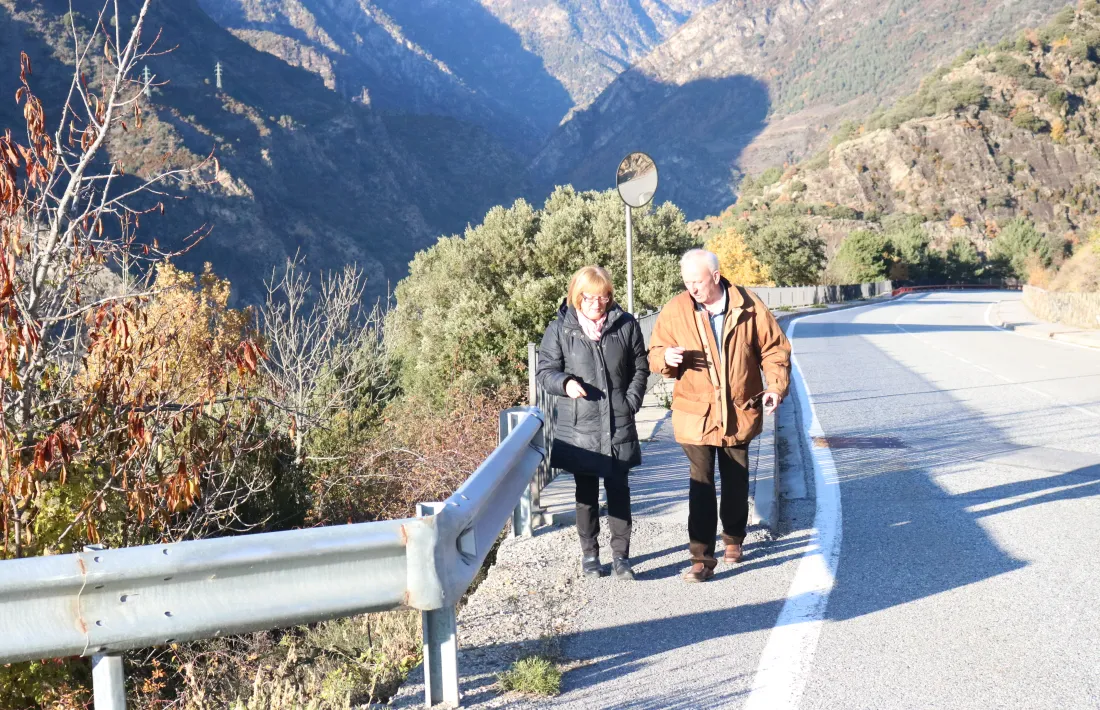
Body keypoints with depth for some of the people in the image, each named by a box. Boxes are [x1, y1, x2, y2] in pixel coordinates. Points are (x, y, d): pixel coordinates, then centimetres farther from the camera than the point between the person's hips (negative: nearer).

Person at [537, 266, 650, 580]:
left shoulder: (626, 324, 2)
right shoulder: (560, 328, -2)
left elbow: (640, 368, 9)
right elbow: (546, 370, 1)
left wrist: (631, 402, -3)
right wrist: (565, 383, -19)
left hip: (619, 425, 1)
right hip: (579, 425, -1)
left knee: (619, 490, 4)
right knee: (586, 492, 10)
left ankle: (620, 554, 14)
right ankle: (589, 553, 22)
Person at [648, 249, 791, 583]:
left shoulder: (748, 306, -6)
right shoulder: (675, 310, -6)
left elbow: (774, 348, 1)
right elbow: (654, 352, 1)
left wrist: (777, 386, -11)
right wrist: (666, 357, -22)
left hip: (739, 413, 1)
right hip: (695, 414, -1)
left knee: (736, 481, 17)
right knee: (701, 484, -5)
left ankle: (733, 539, 39)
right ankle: (702, 558, 0)